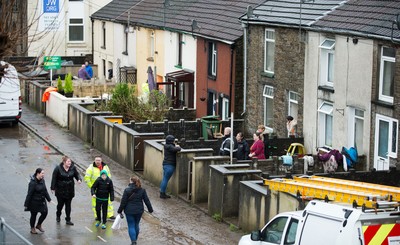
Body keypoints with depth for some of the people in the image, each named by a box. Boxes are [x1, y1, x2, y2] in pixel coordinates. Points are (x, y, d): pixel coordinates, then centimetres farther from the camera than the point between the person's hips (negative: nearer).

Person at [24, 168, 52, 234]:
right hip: (34, 202, -7)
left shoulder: (42, 180, -1)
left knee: (45, 213, 5)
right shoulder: (33, 183, -23)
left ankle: (39, 225, 29)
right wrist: (27, 204, -16)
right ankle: (32, 228, 28)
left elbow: (45, 190, 12)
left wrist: (48, 199, 17)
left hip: (42, 201, 7)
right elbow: (29, 194, -20)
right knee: (33, 215, 9)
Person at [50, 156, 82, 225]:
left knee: (68, 205, 5)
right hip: (60, 190, -2)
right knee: (60, 204, 9)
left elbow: (77, 174, 8)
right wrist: (53, 188, -7)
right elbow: (54, 178, -8)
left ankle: (68, 220, 13)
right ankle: (58, 215, 39)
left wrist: (79, 179, -14)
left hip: (70, 190, 2)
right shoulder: (58, 168, -13)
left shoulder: (73, 168, -4)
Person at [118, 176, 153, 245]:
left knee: (131, 226, 3)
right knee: (136, 225, 19)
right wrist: (150, 209, 11)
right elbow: (146, 200, 1)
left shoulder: (127, 190, -12)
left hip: (129, 211, -4)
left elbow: (123, 202, -9)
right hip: (139, 211, 4)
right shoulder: (142, 190, -2)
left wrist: (120, 211, 0)